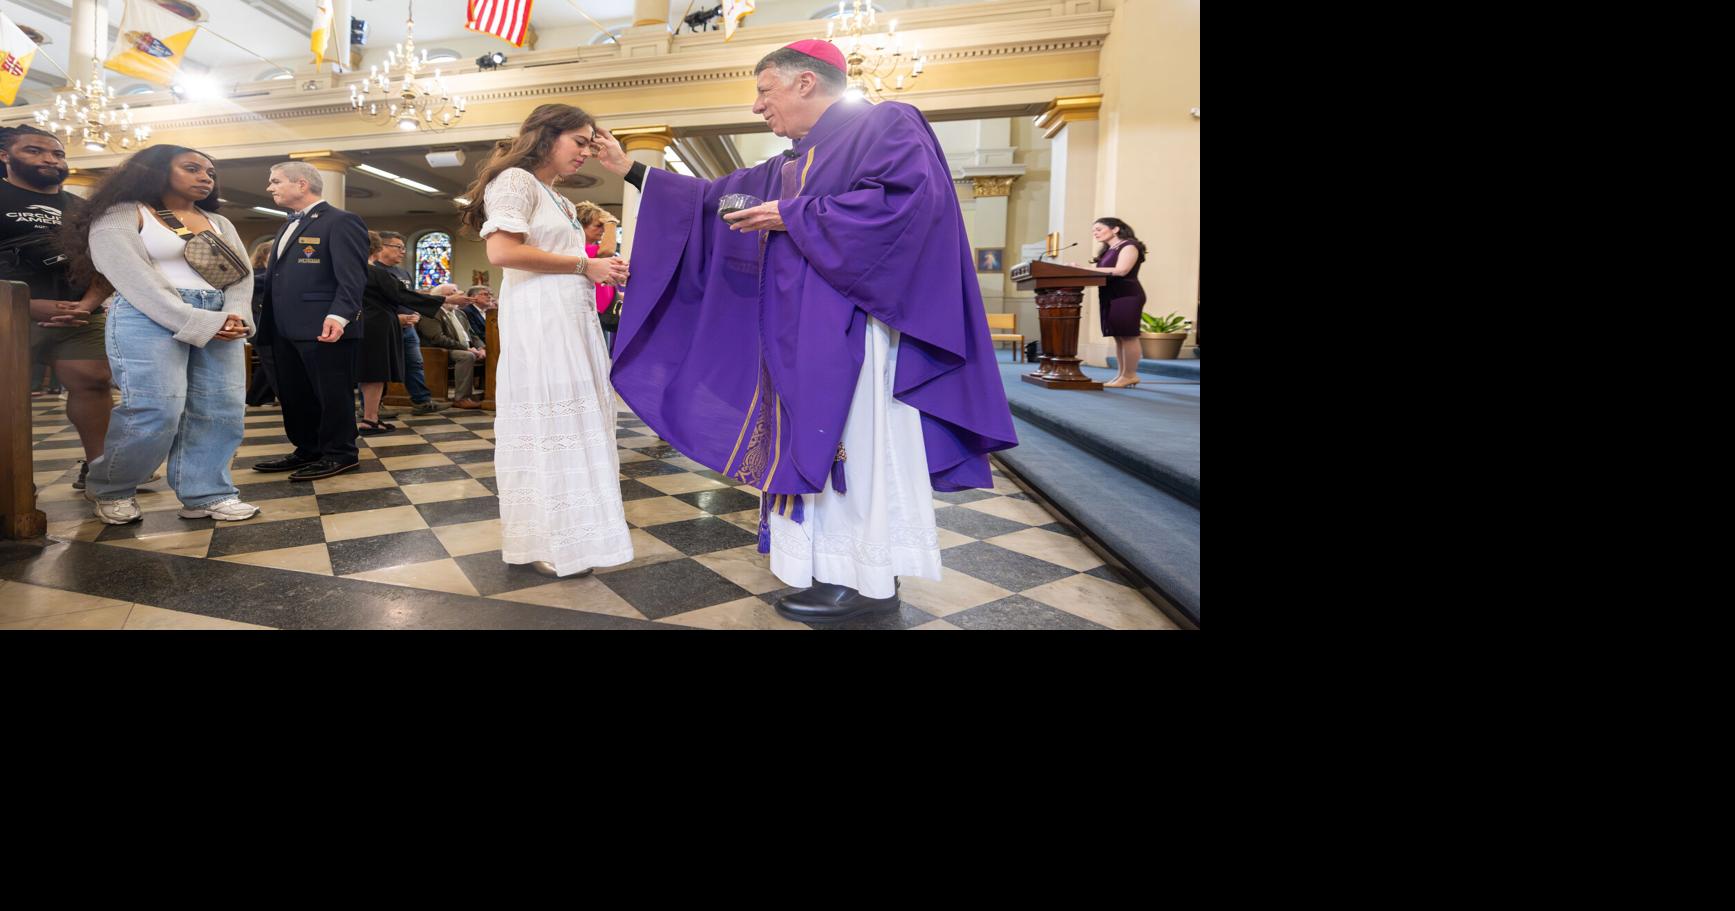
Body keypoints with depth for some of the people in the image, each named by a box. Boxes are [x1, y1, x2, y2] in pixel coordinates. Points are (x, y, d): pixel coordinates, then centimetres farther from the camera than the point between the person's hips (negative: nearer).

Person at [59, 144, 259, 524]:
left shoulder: (219, 223, 22)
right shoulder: (121, 216, 4)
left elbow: (241, 274, 11)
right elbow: (134, 280, -8)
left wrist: (235, 316, -9)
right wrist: (198, 324, -16)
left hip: (218, 320, 6)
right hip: (152, 319, -6)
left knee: (222, 409, -4)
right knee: (156, 410, -14)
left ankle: (205, 495, 3)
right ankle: (109, 489, 7)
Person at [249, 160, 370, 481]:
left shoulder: (341, 221, -7)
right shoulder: (289, 227, 24)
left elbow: (352, 276, -17)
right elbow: (278, 277, 28)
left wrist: (338, 315, -29)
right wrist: (267, 321, 20)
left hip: (324, 328, -10)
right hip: (286, 329, 10)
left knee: (332, 393, -2)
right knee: (293, 394, 13)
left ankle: (340, 454, 8)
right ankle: (307, 451, 23)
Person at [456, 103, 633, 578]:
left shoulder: (560, 201, 24)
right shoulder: (515, 180, -4)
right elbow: (503, 251, -18)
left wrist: (601, 271, 11)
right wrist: (583, 265, -13)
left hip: (573, 320, 9)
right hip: (538, 320, -9)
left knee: (575, 421, 8)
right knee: (546, 421, -6)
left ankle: (569, 529, 16)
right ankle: (546, 541, 3)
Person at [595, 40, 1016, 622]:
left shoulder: (886, 124, -1)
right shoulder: (789, 167, 22)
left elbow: (906, 199, -19)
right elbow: (714, 199, 26)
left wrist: (793, 217, -12)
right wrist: (630, 170, 25)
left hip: (853, 327, -9)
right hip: (801, 334, 9)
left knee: (855, 442, -6)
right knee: (816, 444, 8)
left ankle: (868, 579, 3)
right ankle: (839, 567, 17)